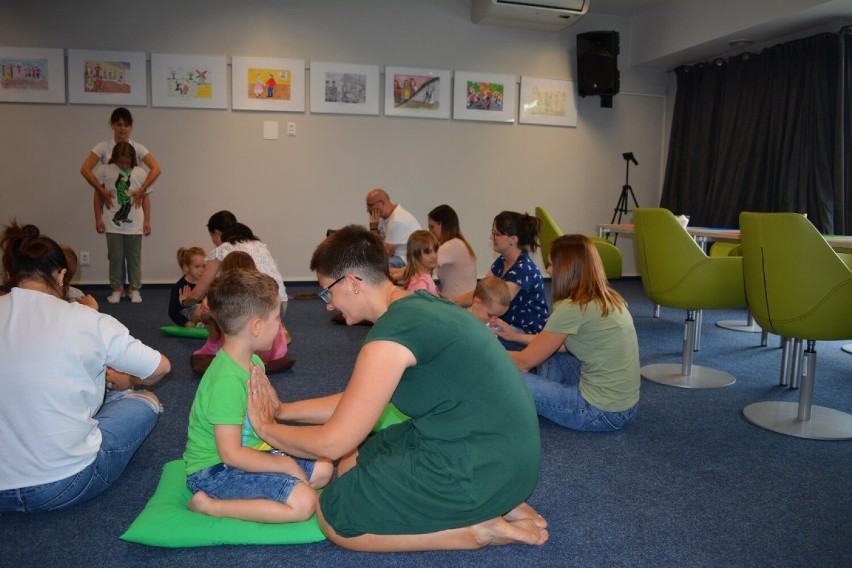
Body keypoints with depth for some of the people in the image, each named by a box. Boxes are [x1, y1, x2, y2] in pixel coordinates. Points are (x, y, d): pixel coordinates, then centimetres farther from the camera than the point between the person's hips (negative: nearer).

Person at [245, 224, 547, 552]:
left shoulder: (390, 335, -21)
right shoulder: (417, 304, 8)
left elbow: (332, 443, -14)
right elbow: (356, 403, 18)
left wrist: (265, 428, 5)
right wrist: (282, 410, 20)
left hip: (481, 468, -9)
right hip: (502, 449, 9)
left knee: (333, 516, 3)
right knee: (353, 464, 20)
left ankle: (477, 528, 1)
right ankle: (495, 501, 12)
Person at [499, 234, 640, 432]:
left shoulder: (572, 308, -20)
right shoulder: (607, 299, 5)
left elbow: (525, 362, -11)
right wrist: (516, 336, 22)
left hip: (603, 412, -9)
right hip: (623, 403, 9)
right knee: (549, 350, 19)